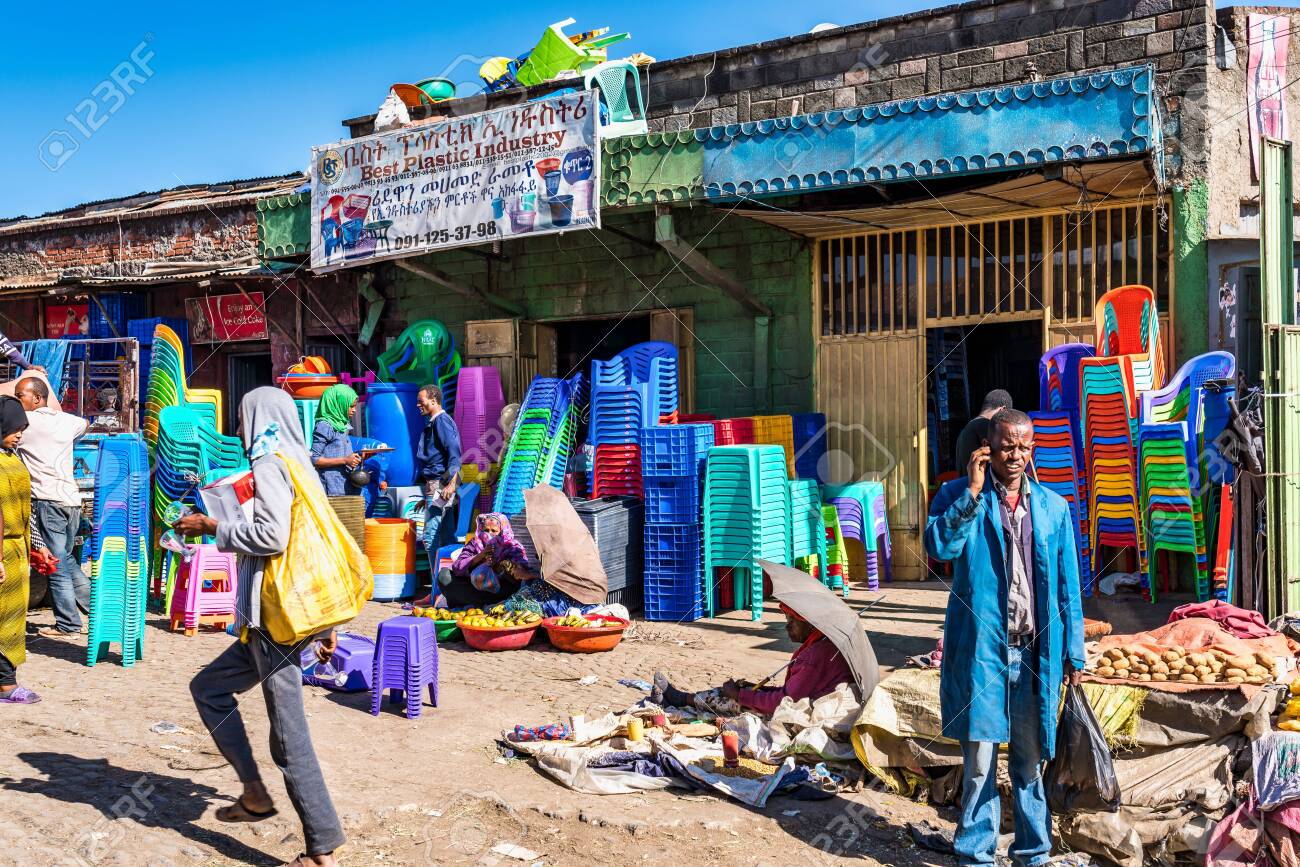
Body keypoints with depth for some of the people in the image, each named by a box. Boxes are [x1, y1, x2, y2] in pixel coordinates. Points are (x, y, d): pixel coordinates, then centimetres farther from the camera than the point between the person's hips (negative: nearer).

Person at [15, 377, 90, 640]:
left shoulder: (27, 421, -5)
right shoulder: (66, 420, 14)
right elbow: (84, 424, 37)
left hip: (48, 501, -7)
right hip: (72, 498, 7)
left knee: (56, 563, -1)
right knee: (66, 559, 19)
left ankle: (68, 624, 2)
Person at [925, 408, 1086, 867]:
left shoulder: (1053, 507, 8)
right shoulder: (958, 496, 0)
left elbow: (1068, 586, 10)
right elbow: (939, 546, -20)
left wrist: (1073, 651, 7)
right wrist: (973, 491, -19)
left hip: (1035, 652, 3)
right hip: (981, 648, -3)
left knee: (1031, 759, 13)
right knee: (979, 760, 1)